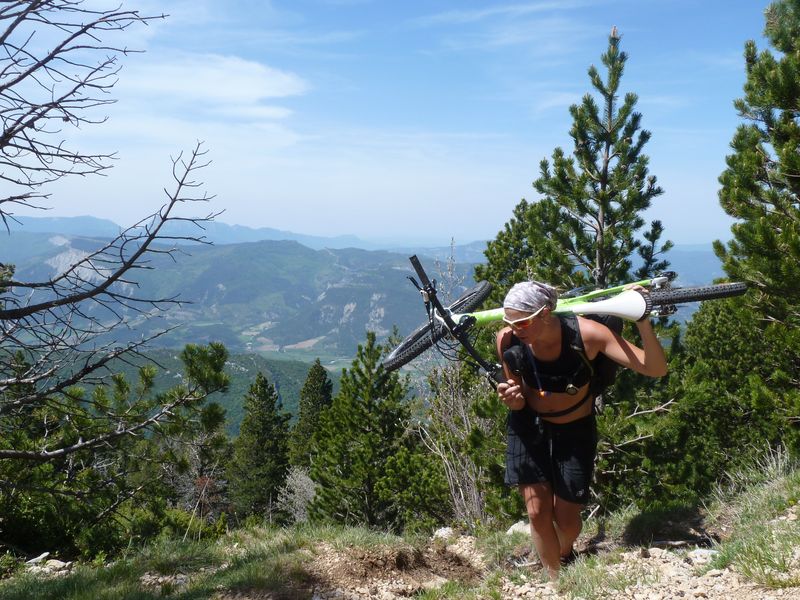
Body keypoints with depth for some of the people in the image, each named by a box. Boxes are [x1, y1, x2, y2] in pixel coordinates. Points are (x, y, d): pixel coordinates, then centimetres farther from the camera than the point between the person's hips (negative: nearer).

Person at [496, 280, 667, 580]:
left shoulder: (585, 333, -29)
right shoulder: (508, 341, -22)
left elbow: (656, 369, -30)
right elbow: (519, 399, -5)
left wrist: (642, 320, -44)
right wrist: (512, 398, -30)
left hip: (575, 431, -1)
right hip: (530, 425, 1)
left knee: (566, 518, 4)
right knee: (538, 512, -5)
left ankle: (565, 554, 41)